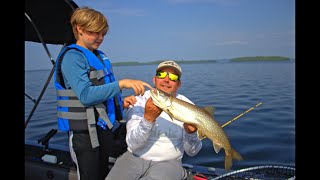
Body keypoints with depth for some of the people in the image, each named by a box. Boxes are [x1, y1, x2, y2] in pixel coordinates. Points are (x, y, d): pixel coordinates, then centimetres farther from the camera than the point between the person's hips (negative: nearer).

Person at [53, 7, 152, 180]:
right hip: (84, 131, -8)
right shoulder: (72, 56, -14)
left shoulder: (100, 56, 10)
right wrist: (122, 83, -32)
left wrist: (121, 102, 1)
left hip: (105, 126, 8)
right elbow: (86, 95, -26)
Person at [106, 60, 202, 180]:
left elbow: (192, 152, -3)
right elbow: (133, 144, -15)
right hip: (134, 158, 1)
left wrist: (191, 133, -24)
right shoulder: (139, 101, -5)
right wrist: (148, 118, -31)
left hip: (168, 162, 0)